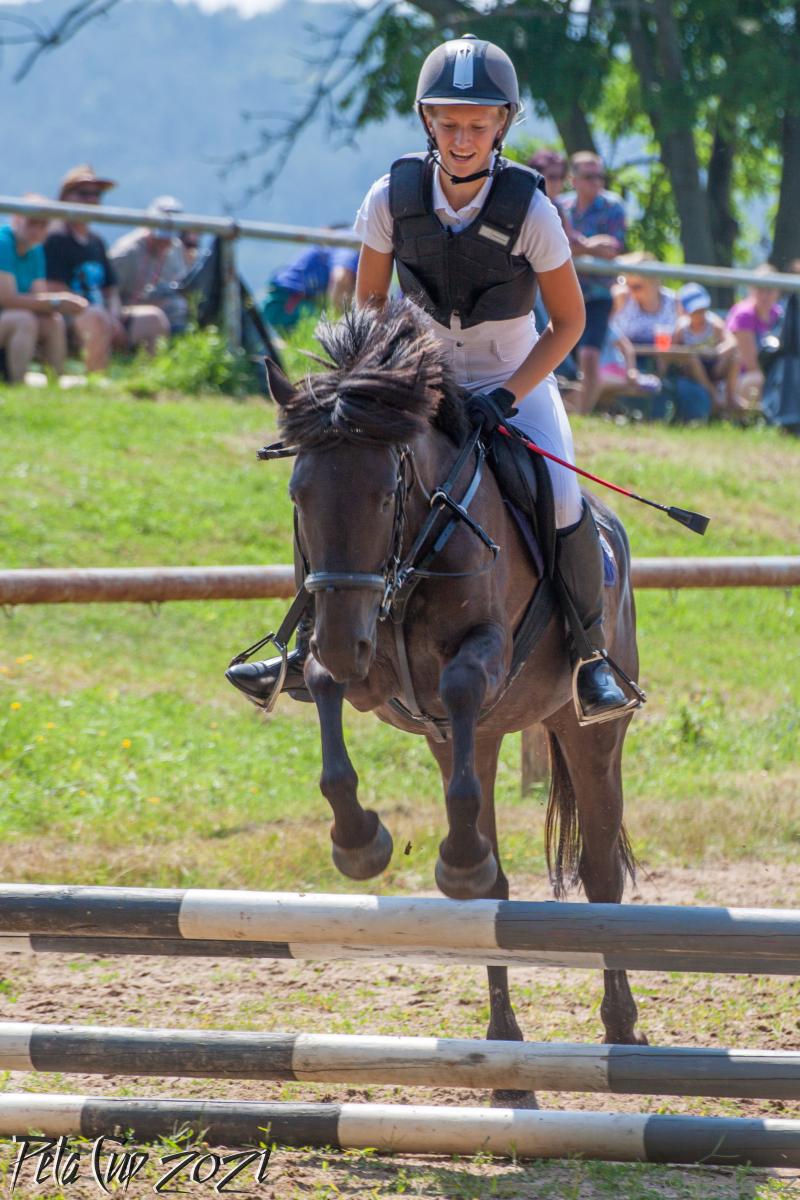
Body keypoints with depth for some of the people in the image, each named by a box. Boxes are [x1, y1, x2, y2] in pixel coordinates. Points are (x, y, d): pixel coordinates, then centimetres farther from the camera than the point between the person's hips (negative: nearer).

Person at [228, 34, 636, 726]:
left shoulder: (530, 209, -19)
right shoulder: (393, 197, -13)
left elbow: (569, 321, -10)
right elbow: (369, 302, 2)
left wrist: (508, 396, -20)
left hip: (517, 384, -3)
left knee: (560, 499, -27)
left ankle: (590, 651, -5)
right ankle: (316, 647, 4)